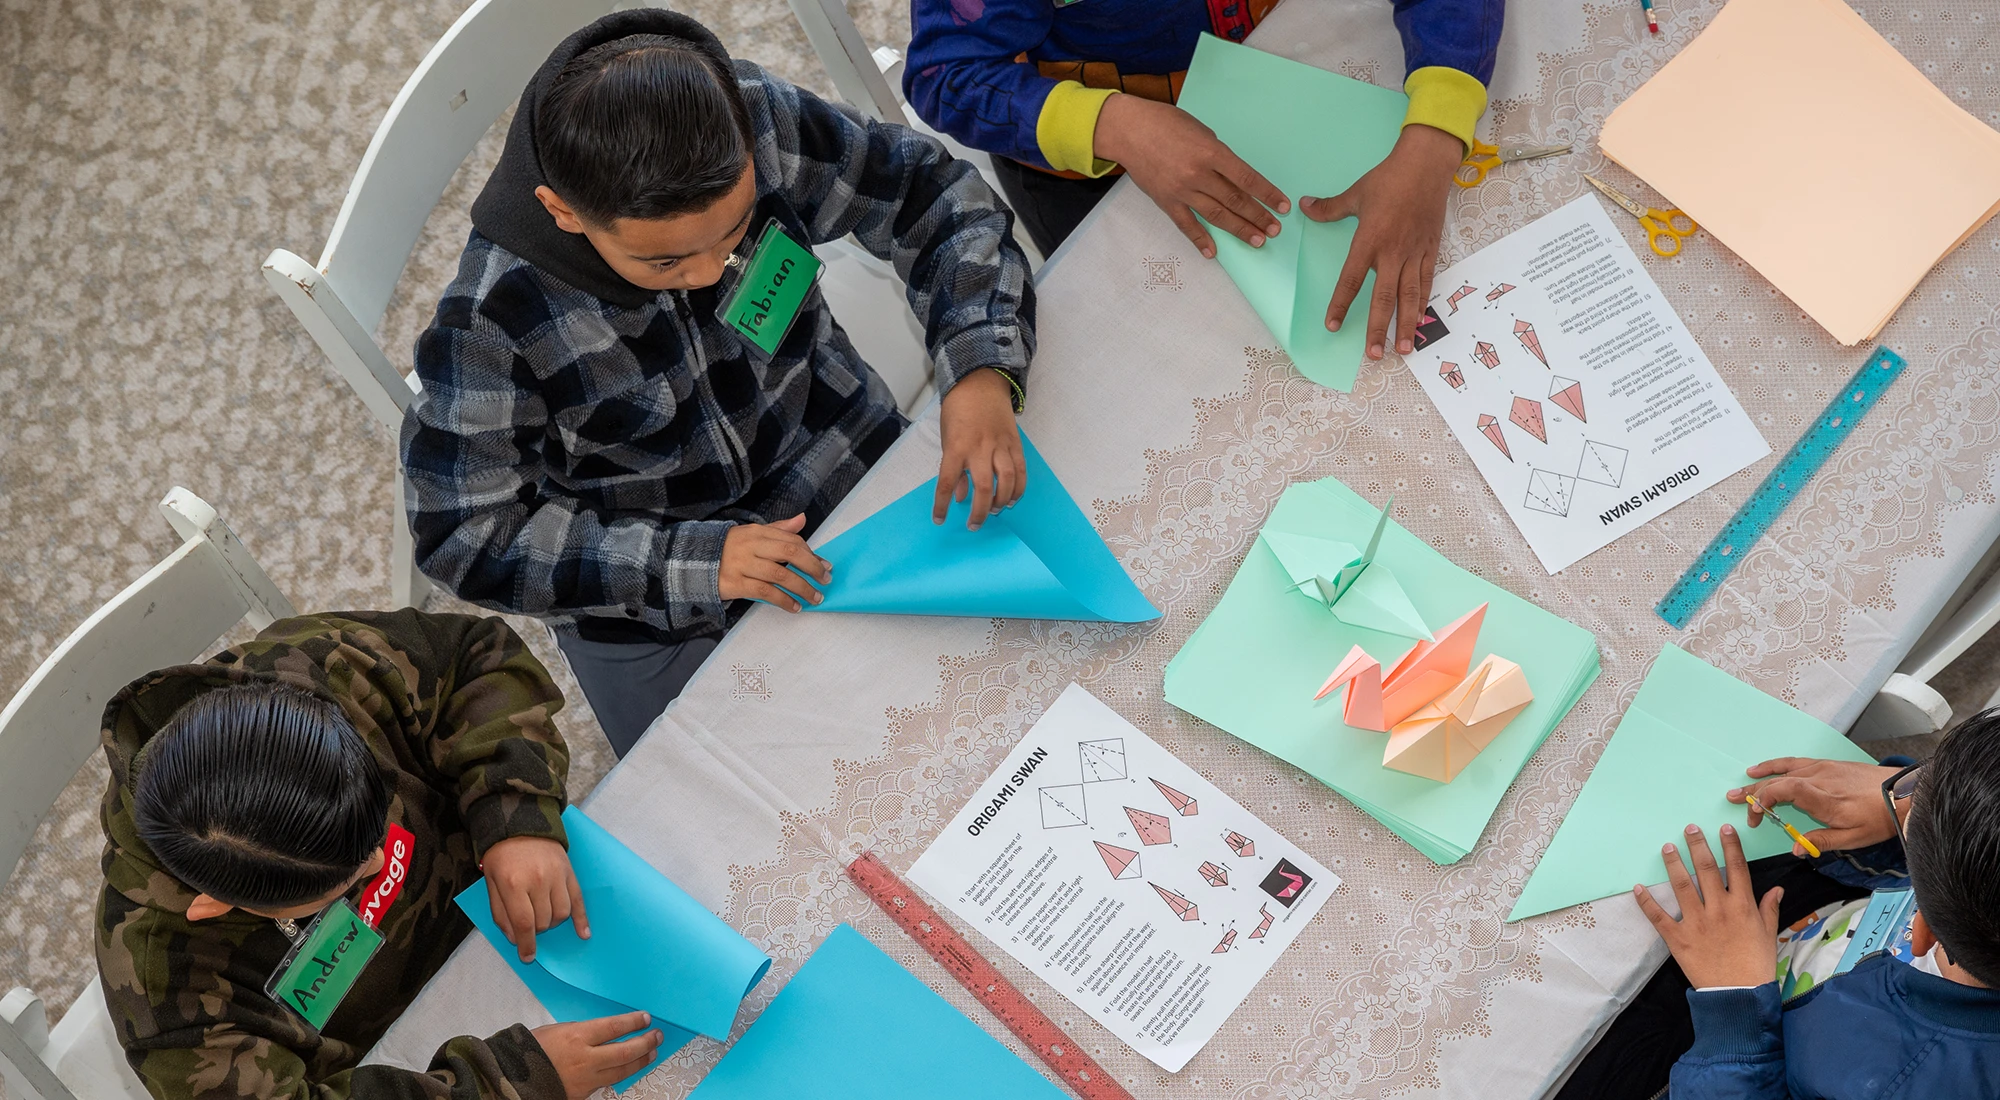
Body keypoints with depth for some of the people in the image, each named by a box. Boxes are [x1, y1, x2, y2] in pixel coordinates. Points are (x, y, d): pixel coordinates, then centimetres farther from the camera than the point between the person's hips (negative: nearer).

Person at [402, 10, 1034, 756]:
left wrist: (981, 369, -28)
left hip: (847, 470, 3)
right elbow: (468, 537, -22)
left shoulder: (764, 126, -26)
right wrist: (692, 561, -29)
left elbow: (930, 193, -11)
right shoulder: (491, 317, -32)